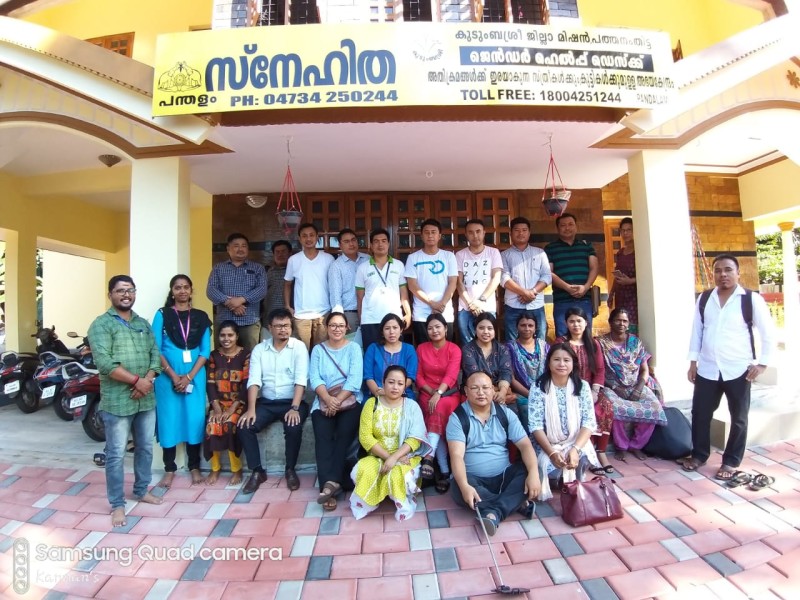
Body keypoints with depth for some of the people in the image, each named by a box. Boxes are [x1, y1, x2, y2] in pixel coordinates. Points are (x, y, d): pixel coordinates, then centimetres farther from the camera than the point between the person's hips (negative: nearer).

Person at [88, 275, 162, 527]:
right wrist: (136, 380, -19)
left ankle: (141, 490, 34)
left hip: (146, 398, 6)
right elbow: (104, 362, -18)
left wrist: (147, 380, -10)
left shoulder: (143, 324, 12)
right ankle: (117, 504, 19)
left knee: (145, 448, 16)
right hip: (117, 400, -5)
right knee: (116, 454, 4)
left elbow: (155, 355, 7)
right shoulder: (101, 324, -6)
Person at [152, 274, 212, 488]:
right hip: (168, 376, -1)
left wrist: (189, 376, -9)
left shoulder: (201, 317, 5)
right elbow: (155, 349, -3)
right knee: (169, 419, 4)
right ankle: (169, 469, 18)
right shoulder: (162, 315, 2)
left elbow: (205, 350, 1)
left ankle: (194, 467, 17)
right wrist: (173, 375, -12)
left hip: (195, 376, 1)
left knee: (195, 419, 4)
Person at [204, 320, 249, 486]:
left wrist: (233, 408, -17)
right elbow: (210, 383, 2)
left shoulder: (245, 355, -4)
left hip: (239, 403, -3)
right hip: (219, 402, 3)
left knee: (229, 425, -29)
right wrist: (217, 408, -11)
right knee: (211, 426, -25)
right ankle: (215, 468, -1)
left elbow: (247, 384, -9)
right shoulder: (214, 356, 7)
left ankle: (237, 469, -9)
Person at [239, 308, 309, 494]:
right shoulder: (259, 349, 5)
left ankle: (290, 470, -3)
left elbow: (301, 380, -14)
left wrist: (295, 408, -24)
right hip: (266, 402, 3)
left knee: (294, 428, -29)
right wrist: (251, 409, -17)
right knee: (244, 426, -19)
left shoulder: (299, 347, -4)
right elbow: (254, 380, -4)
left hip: (291, 402, -3)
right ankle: (257, 471, 1)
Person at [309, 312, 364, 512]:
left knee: (344, 434, -26)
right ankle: (332, 483, -25)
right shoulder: (318, 350, 13)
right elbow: (314, 379, 0)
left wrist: (338, 401, -16)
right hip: (324, 401, 2)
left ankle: (331, 481, -25)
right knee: (323, 438, -22)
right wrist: (328, 400, -17)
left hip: (350, 400, -1)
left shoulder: (354, 348, 7)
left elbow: (355, 380, -6)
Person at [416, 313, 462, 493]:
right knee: (438, 416, -28)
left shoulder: (454, 349, 0)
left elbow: (451, 375, -14)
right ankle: (444, 470, -25)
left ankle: (428, 458, -37)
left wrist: (438, 394, -29)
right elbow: (419, 376, 6)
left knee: (440, 408, -35)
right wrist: (431, 392, -11)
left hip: (449, 393, -1)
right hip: (427, 393, 1)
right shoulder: (421, 348, 9)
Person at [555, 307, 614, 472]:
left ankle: (601, 451, -14)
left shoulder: (593, 343, 12)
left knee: (607, 406, -25)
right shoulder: (560, 342, 0)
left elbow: (600, 370, 6)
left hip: (591, 389, 4)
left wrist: (594, 391, -10)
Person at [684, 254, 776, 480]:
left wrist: (762, 363, -7)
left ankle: (730, 461, 26)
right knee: (700, 413, 9)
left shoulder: (752, 299, -7)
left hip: (738, 370, -3)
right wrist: (693, 361, 6)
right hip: (707, 370, 3)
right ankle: (699, 454, 27)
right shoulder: (704, 299, 4)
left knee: (738, 418, 11)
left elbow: (769, 333, -2)